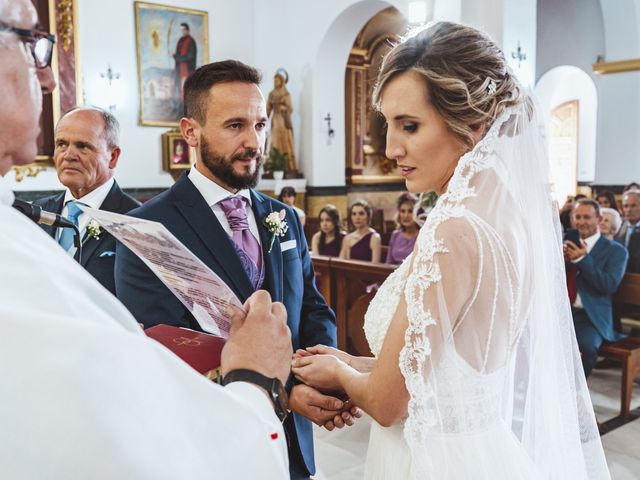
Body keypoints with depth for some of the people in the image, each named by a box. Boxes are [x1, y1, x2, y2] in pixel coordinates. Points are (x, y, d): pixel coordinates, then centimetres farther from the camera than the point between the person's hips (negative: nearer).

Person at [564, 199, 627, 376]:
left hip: (591, 317, -3)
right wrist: (561, 259, -6)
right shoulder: (567, 244, 16)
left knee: (587, 345, -34)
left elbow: (609, 286, -9)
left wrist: (583, 259, -16)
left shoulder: (615, 250, 3)